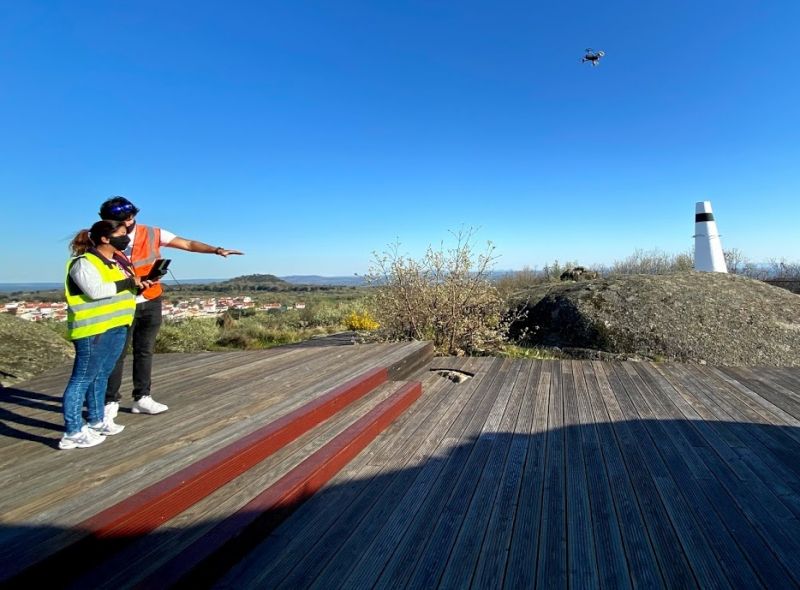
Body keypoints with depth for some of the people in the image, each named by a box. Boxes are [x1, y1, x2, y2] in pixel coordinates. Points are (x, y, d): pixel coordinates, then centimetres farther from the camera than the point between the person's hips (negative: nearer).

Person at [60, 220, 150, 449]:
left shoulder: (116, 262, 16)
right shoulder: (84, 263, -11)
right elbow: (96, 291, -25)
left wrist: (139, 285, 2)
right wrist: (128, 283, -15)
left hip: (117, 327, 9)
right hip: (93, 330, -9)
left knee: (101, 376, 17)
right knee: (82, 379, -2)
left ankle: (96, 421, 29)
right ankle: (72, 433, 5)